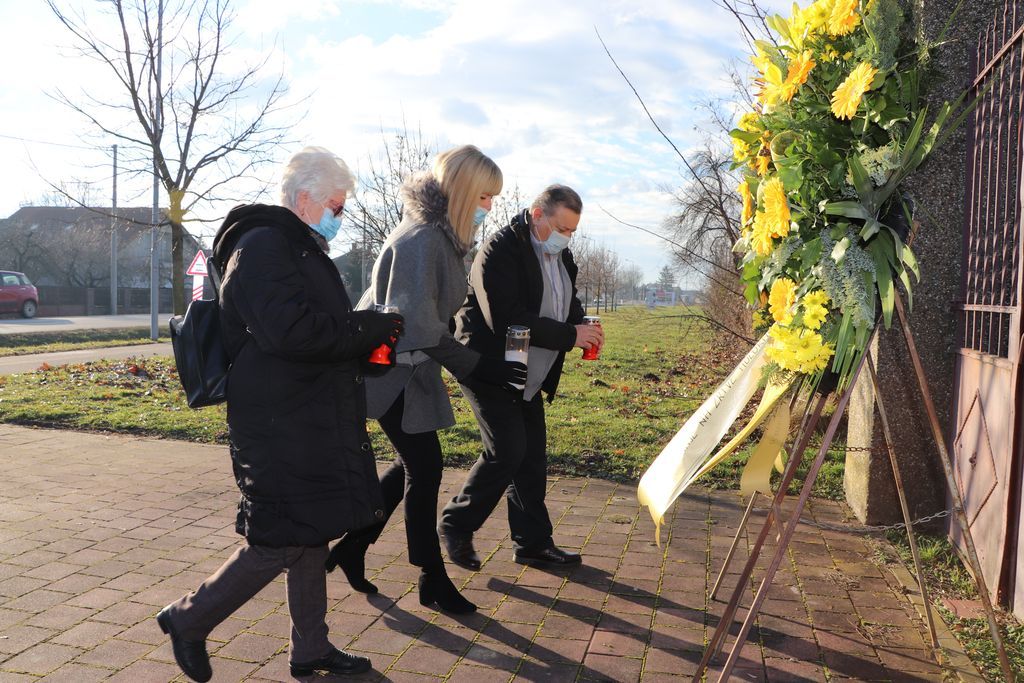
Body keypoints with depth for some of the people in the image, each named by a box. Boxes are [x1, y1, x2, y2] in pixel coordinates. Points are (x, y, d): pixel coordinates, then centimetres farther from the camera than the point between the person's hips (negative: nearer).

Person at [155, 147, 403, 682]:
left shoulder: (298, 249, 19)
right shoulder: (263, 246, -14)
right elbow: (290, 332, -27)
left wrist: (366, 334, 7)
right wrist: (368, 329, -18)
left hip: (311, 424, 10)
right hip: (280, 429, -10)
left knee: (312, 536, 16)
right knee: (280, 543, -2)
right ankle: (188, 619, 20)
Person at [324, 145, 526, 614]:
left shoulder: (443, 236, 9)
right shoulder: (421, 237, -22)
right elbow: (417, 323, -28)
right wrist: (476, 367, -26)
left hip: (410, 366, 10)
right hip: (392, 368, -10)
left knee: (414, 466, 16)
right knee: (424, 469, -1)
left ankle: (351, 547, 30)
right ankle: (433, 580, 16)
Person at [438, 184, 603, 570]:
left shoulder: (561, 256, 9)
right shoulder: (501, 249, -19)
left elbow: (567, 304, 20)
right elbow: (506, 320, -28)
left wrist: (582, 325, -5)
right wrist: (569, 335, -25)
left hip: (527, 377, 8)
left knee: (533, 456, 9)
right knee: (507, 450, -13)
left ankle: (533, 543, 20)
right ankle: (456, 525, 8)